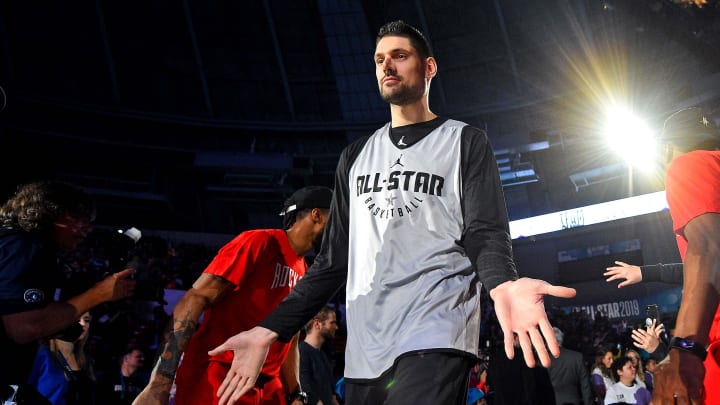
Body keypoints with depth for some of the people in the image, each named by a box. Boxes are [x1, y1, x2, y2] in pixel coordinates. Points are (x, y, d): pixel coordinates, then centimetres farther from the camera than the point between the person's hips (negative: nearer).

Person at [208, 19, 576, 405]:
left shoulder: (465, 141, 7)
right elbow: (335, 256, 17)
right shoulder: (356, 156, 19)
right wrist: (270, 330, 8)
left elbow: (485, 232, -4)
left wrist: (503, 284, -28)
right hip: (364, 351, 5)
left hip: (434, 341, -4)